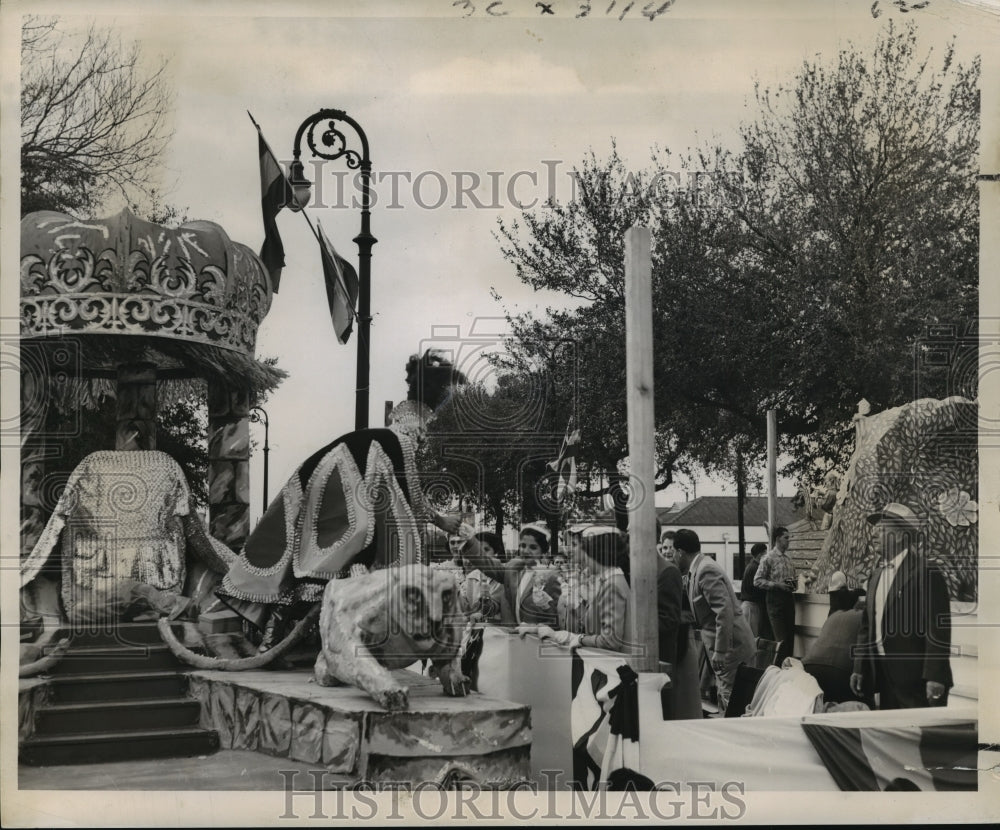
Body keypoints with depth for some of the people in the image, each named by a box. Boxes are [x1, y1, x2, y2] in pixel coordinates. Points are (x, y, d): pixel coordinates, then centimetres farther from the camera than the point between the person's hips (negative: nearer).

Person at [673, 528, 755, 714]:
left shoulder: (706, 570, -19)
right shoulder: (696, 569, 12)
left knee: (729, 697, -8)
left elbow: (725, 611, -25)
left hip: (730, 643, -10)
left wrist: (720, 652, -24)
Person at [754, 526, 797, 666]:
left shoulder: (789, 559, 13)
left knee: (790, 638, 7)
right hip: (775, 599, -7)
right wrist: (777, 585, -17)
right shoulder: (769, 558, -6)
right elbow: (757, 581, -8)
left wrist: (794, 583, -1)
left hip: (789, 598, 7)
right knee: (782, 639, -11)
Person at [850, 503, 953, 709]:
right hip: (884, 675, 8)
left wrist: (935, 678, -18)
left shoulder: (926, 575, -11)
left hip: (917, 681, -7)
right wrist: (859, 668, 12)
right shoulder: (877, 575, 14)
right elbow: (867, 625, 17)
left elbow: (938, 630, -15)